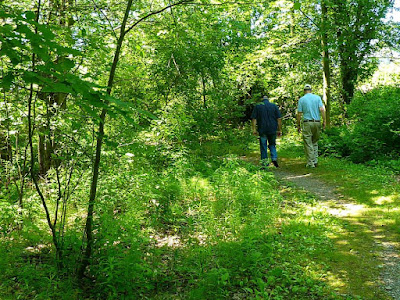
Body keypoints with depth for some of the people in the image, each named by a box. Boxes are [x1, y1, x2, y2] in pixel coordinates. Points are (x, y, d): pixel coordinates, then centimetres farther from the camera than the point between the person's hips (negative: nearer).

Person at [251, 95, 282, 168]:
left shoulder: (257, 106, 6)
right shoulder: (274, 106, 8)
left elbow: (254, 119, -2)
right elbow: (279, 119, 3)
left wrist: (254, 129, -4)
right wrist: (280, 130, 6)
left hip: (262, 130, -1)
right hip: (272, 129, 1)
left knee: (263, 146, 6)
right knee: (272, 144, 17)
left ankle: (264, 163, 6)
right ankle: (274, 158, -4)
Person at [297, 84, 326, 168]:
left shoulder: (302, 99, 1)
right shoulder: (317, 97, 6)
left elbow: (299, 114, -1)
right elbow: (322, 109, -4)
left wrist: (298, 125, 5)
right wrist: (324, 120, 0)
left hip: (307, 123, -3)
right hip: (317, 122, 3)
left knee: (308, 144, -1)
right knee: (315, 142, 16)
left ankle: (310, 163, -1)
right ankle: (315, 161, 13)